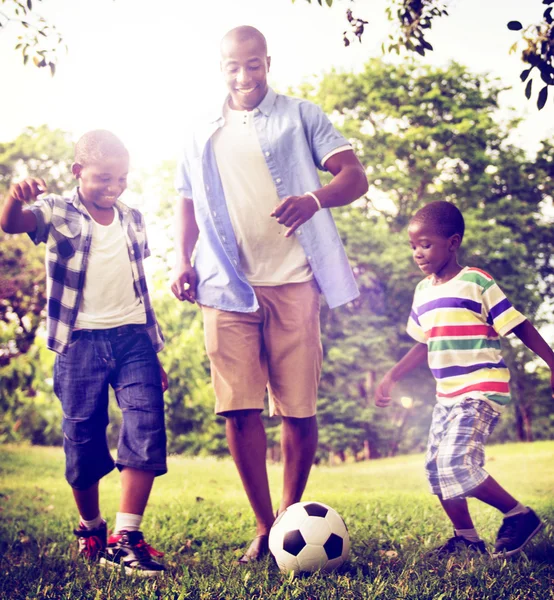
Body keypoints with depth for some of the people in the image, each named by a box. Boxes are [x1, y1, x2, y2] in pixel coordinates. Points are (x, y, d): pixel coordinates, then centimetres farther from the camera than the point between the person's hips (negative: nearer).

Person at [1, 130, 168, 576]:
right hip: (81, 341, -2)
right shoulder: (58, 213, 0)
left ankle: (125, 537, -7)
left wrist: (154, 350, 19)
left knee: (146, 431, -11)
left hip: (133, 337, 3)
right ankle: (91, 529, 27)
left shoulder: (133, 220, 12)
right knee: (83, 442, 5)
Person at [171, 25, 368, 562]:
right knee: (237, 408, -5)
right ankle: (263, 527, 6)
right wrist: (183, 260, 7)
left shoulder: (300, 117, 8)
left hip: (292, 281, -2)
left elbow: (354, 176, -1)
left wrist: (315, 199, -23)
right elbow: (188, 203, 25)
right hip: (226, 285, 2)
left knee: (298, 408, -1)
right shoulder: (202, 136, 18)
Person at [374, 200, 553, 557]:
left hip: (482, 391, -8)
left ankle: (520, 516, -2)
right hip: (448, 395, 8)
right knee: (436, 470, 9)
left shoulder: (477, 283, -10)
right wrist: (392, 377, 17)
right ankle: (467, 538, 24)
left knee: (457, 466, -21)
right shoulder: (423, 293, 11)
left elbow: (519, 326, -8)